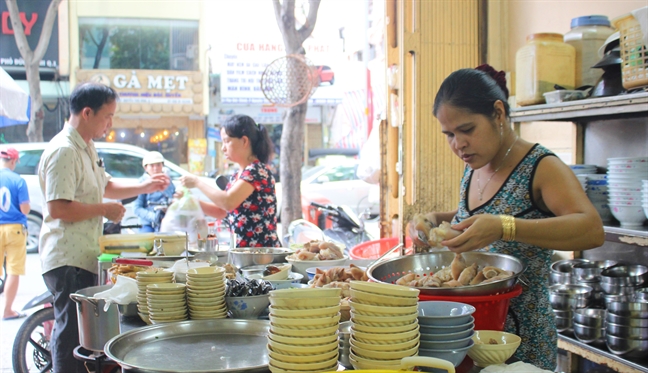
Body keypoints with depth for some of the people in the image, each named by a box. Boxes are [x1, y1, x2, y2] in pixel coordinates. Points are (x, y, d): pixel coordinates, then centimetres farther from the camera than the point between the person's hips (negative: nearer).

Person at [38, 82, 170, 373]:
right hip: (67, 260, -10)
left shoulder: (87, 148, 14)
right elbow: (57, 208, -25)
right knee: (72, 333, -3)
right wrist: (104, 210, -16)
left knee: (81, 331, 16)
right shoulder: (63, 151, -18)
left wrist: (144, 187, 16)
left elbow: (104, 186, 27)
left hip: (83, 257, 10)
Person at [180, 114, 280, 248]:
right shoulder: (237, 175, 12)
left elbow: (228, 202, -24)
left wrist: (198, 183, -12)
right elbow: (222, 211, 18)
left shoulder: (257, 170, -13)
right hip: (242, 248, 7)